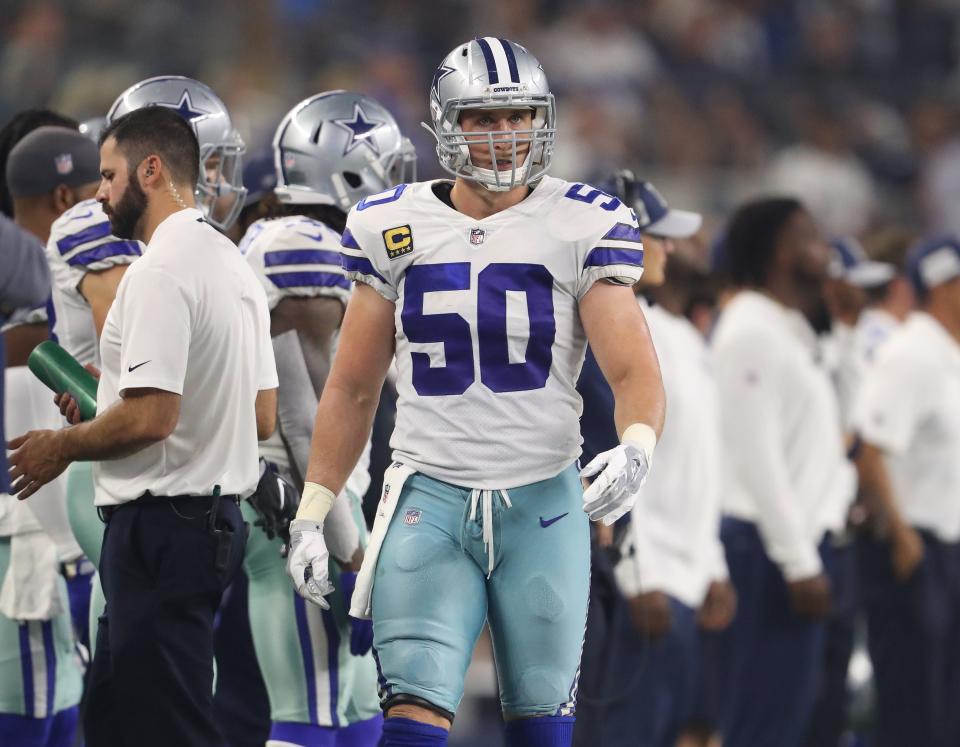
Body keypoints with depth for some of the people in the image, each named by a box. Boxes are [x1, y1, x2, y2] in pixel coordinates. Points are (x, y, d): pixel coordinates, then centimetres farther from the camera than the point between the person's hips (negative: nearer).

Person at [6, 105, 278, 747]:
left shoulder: (161, 272, -17)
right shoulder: (233, 264, 15)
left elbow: (150, 418, -24)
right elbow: (263, 417, 18)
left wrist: (62, 445, -7)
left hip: (161, 521, -11)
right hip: (217, 518, 11)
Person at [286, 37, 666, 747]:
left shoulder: (583, 227, -3)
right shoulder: (394, 228, 4)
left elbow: (633, 370, -8)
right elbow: (353, 387, 12)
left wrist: (636, 447, -30)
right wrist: (313, 513, 8)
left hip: (543, 502, -1)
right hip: (430, 501, 1)